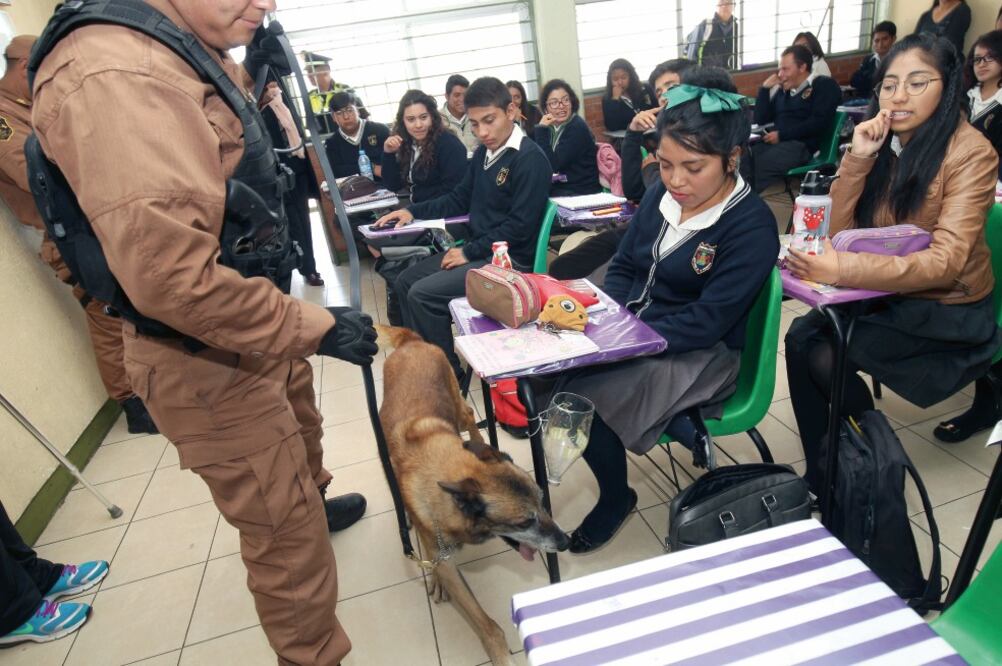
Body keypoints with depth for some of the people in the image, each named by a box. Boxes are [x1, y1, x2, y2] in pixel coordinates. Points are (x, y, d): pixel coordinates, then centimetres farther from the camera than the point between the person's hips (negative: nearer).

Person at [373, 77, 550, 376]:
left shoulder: (530, 159, -16)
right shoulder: (483, 153, 10)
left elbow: (520, 226, -21)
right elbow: (460, 199, 22)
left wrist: (469, 252, -17)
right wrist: (412, 211, 12)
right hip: (477, 249, 9)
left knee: (421, 295, -17)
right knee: (404, 282, 9)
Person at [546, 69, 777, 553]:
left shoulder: (751, 225, -16)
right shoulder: (660, 196, 4)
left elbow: (706, 322, -21)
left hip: (703, 355, -6)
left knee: (581, 397, -25)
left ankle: (616, 499, 5)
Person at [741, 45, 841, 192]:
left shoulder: (824, 85, 7)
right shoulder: (784, 91, 26)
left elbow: (819, 123, -7)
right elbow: (761, 120, 21)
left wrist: (782, 134, -10)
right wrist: (765, 88, 16)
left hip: (801, 145, -6)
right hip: (774, 143, 6)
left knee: (759, 165, -37)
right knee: (741, 160, -28)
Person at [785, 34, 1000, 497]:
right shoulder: (882, 143, 1)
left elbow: (946, 261, -28)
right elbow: (838, 230, -6)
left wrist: (843, 270, -41)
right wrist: (857, 158, -19)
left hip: (947, 309, -5)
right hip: (888, 294, 6)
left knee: (824, 354, -22)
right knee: (801, 336, -18)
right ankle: (822, 473, -4)